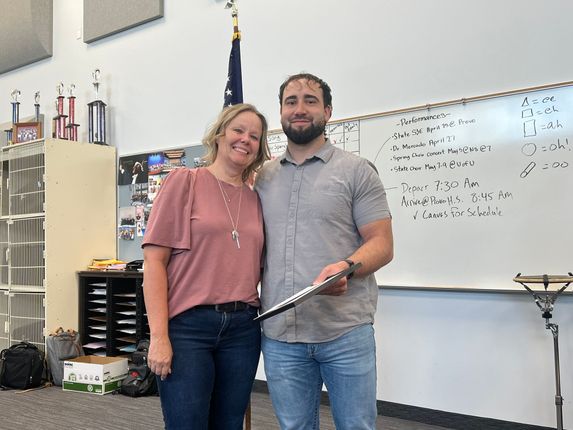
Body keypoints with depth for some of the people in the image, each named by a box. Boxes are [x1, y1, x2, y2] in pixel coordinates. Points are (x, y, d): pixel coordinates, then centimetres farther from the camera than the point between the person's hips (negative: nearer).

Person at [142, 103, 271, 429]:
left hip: (243, 329, 5)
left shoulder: (256, 199, 10)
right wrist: (159, 336, -12)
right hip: (187, 326, -4)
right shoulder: (184, 181, -2)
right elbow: (154, 260, -7)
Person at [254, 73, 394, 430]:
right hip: (279, 334, 4)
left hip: (346, 334, -3)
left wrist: (346, 266, -24)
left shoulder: (356, 170, 1)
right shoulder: (262, 176, 13)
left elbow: (382, 244, -4)